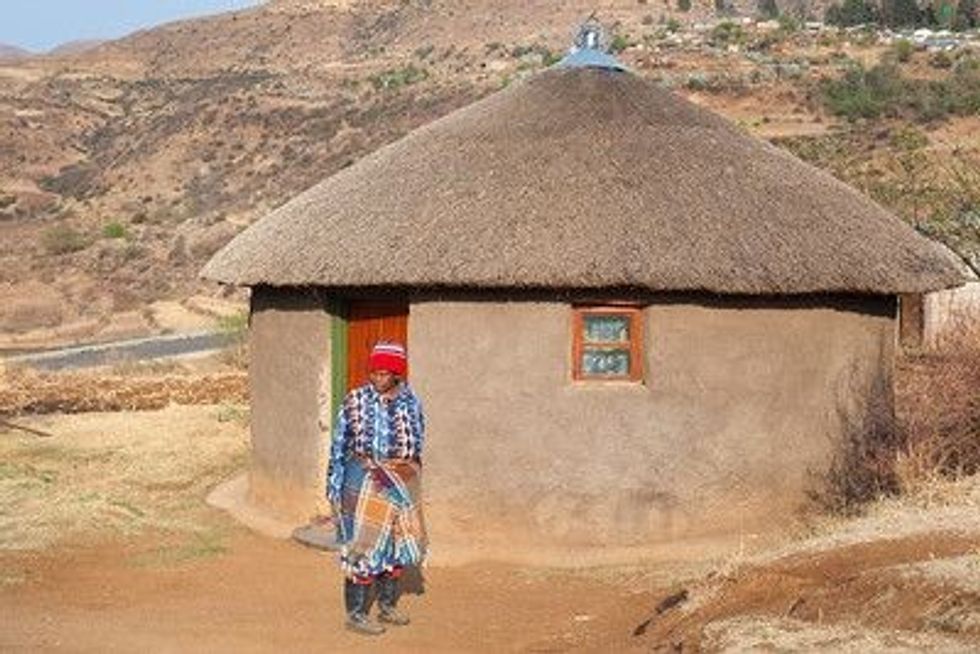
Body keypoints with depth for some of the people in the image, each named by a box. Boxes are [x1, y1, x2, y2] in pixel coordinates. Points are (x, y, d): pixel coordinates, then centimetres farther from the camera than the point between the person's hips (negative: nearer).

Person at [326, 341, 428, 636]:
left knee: (398, 544, 13)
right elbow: (339, 445, -4)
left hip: (402, 484, 4)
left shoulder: (410, 402, 0)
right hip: (364, 482, -4)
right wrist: (335, 487, -4)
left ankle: (387, 605, 30)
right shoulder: (355, 401, -8)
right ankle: (355, 614, 7)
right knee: (363, 545, -2)